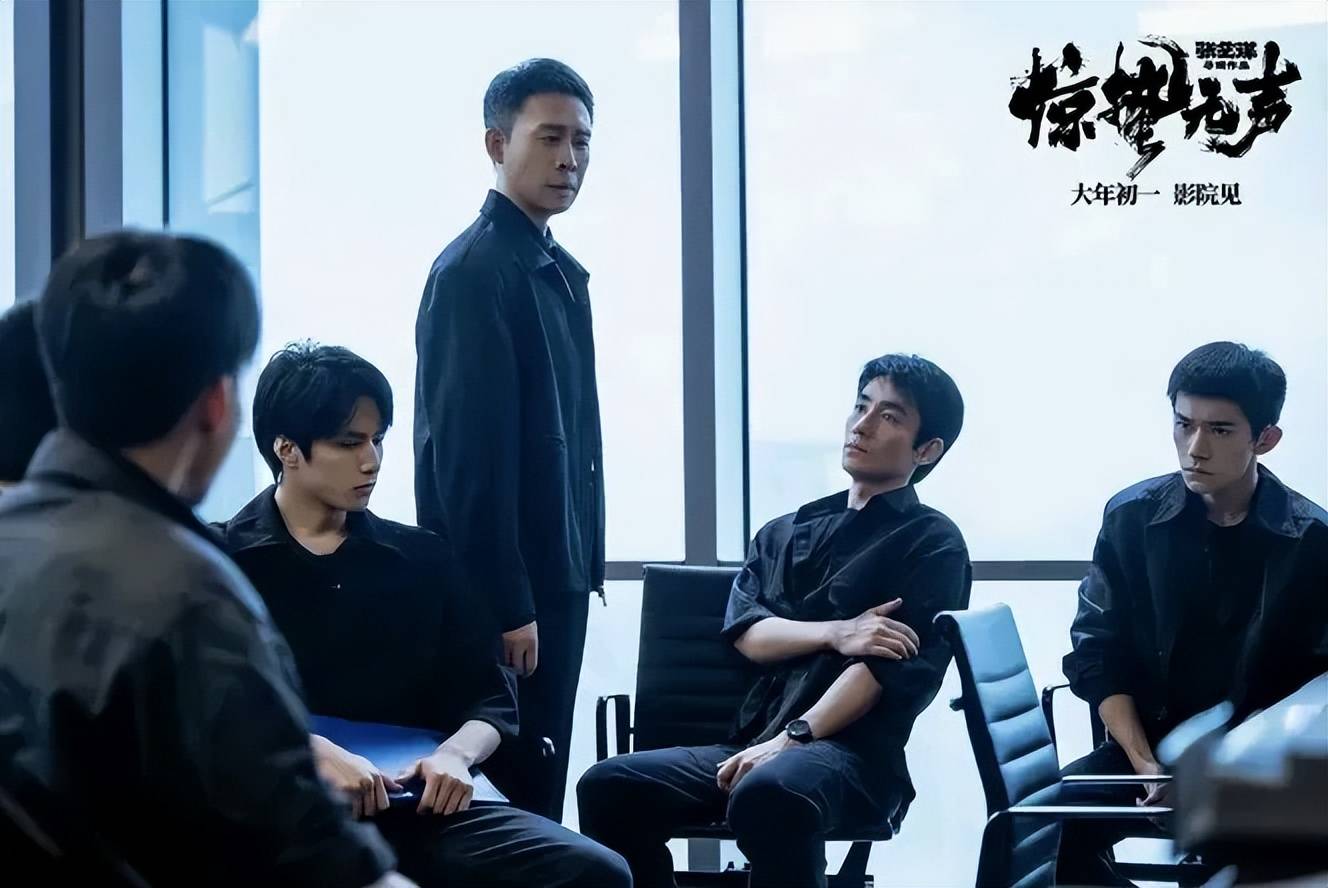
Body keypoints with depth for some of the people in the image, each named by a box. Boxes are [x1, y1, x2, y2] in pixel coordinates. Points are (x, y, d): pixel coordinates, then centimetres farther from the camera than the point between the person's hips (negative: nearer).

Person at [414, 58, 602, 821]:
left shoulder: (563, 271, 14)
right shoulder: (473, 271, -15)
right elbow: (469, 451, -20)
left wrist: (584, 564, 13)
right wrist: (505, 602, -21)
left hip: (555, 572, 9)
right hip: (502, 586, -9)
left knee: (540, 790, 14)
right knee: (508, 799, -2)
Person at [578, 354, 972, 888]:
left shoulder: (932, 543, 8)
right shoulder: (782, 533, 25)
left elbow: (894, 667, -6)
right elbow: (745, 633, 8)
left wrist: (791, 739, -17)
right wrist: (836, 633, -11)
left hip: (850, 755, -6)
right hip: (754, 744, 6)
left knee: (766, 794, -40)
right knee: (609, 786, -19)